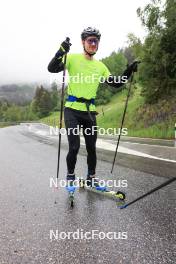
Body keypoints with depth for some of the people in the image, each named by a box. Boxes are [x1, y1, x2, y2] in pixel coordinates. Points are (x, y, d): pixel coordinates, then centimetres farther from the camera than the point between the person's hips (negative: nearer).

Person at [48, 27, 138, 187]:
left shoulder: (100, 66, 12)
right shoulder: (73, 58, -1)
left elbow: (116, 84, 13)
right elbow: (52, 68, -13)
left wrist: (129, 71, 2)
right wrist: (61, 52, -28)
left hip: (89, 111, 4)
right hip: (72, 109, -4)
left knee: (91, 147, 8)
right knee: (74, 146, -8)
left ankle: (91, 177, 27)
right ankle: (70, 175, 18)